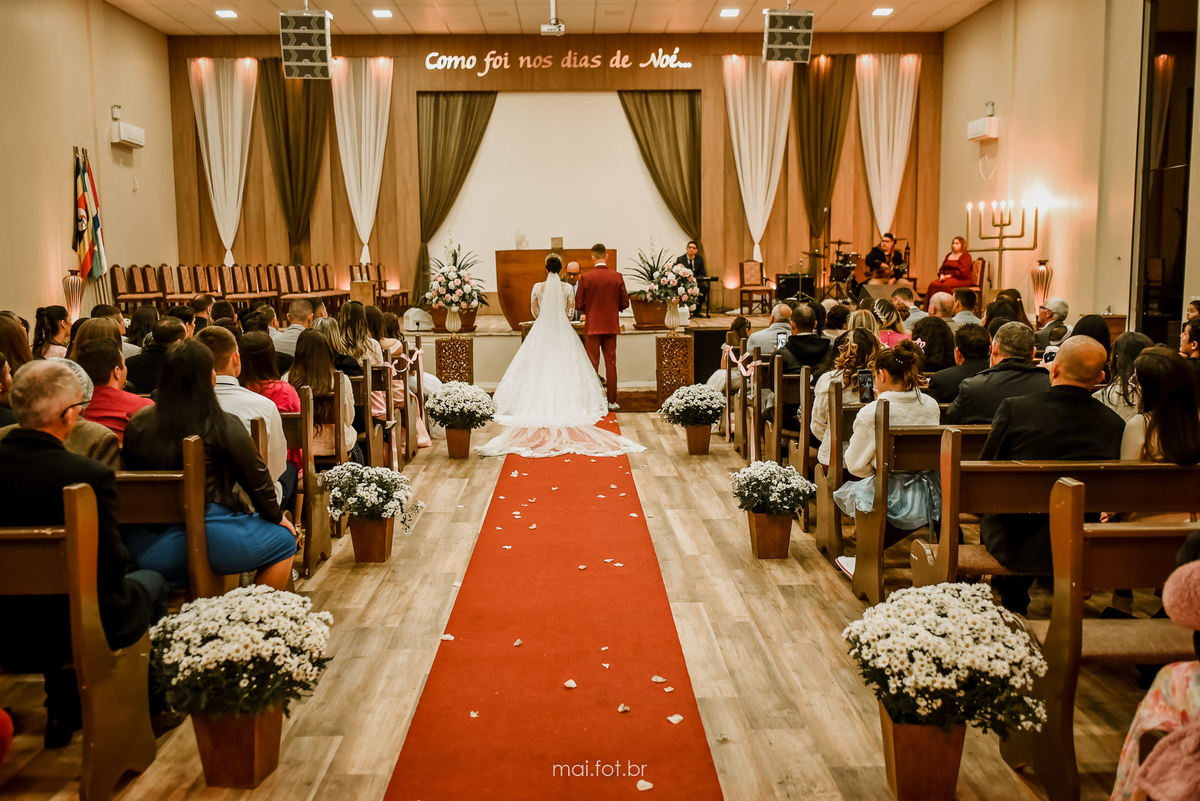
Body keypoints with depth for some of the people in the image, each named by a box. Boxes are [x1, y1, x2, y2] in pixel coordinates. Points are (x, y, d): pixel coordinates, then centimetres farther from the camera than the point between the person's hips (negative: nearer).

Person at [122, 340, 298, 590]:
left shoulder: (138, 424, 4)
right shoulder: (224, 426, -9)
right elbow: (257, 479, -3)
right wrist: (277, 518, 14)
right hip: (208, 538, -6)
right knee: (284, 539, 16)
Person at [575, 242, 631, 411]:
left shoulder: (586, 278, -10)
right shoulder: (617, 277, -4)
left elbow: (579, 304, -7)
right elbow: (625, 303, -1)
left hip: (593, 326, -2)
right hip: (611, 326, 2)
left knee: (592, 364, 6)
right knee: (611, 363, 8)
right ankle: (612, 401, 11)